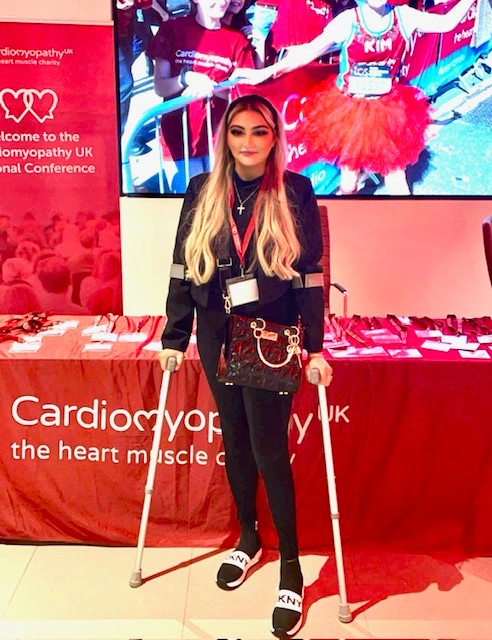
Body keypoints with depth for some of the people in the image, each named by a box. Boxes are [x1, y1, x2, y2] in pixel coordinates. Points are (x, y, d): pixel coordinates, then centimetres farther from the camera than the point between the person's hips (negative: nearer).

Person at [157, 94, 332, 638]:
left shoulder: (295, 192, -5)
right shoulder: (202, 193, 2)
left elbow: (311, 275, -5)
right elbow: (182, 269, 4)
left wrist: (316, 347, -9)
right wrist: (174, 339, 3)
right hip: (217, 334, 3)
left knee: (269, 449, -3)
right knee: (234, 440, 14)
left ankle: (290, 567, 15)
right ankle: (248, 539, 36)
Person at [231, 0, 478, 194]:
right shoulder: (347, 20, -12)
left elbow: (447, 22, 8)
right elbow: (308, 52, -14)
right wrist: (265, 72, -21)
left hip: (389, 112, 2)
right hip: (350, 110, -1)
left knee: (396, 178, 6)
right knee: (349, 181, 10)